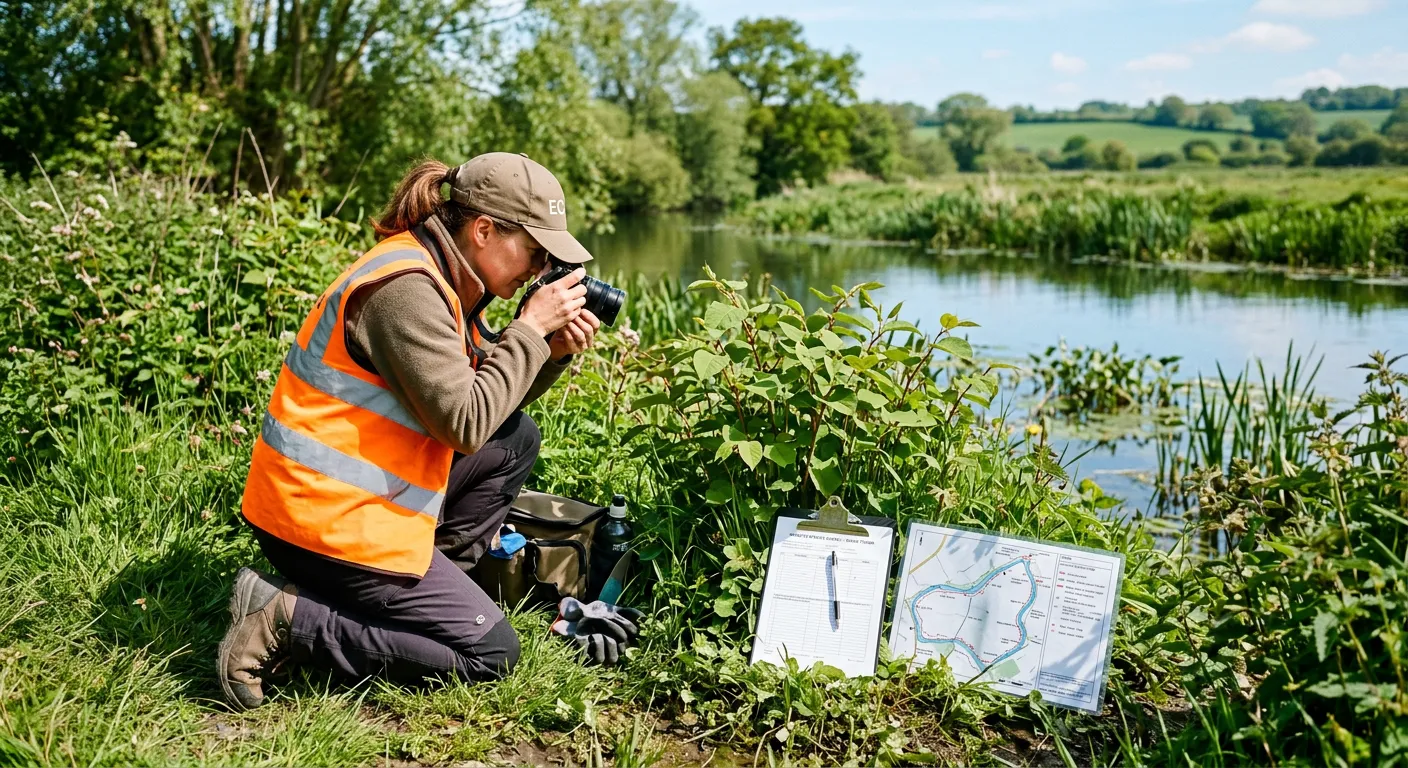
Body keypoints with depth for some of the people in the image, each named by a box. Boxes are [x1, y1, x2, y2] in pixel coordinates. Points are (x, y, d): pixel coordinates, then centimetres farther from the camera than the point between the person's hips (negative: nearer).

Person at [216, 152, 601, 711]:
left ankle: (435, 585, 10)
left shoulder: (443, 278, 10)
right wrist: (530, 329, -15)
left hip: (359, 496, 10)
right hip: (325, 516, -10)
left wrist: (553, 351, -2)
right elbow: (465, 423, -24)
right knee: (492, 654, -4)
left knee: (516, 439, 13)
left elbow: (493, 399, 14)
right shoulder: (406, 289, -21)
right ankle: (290, 618, -7)